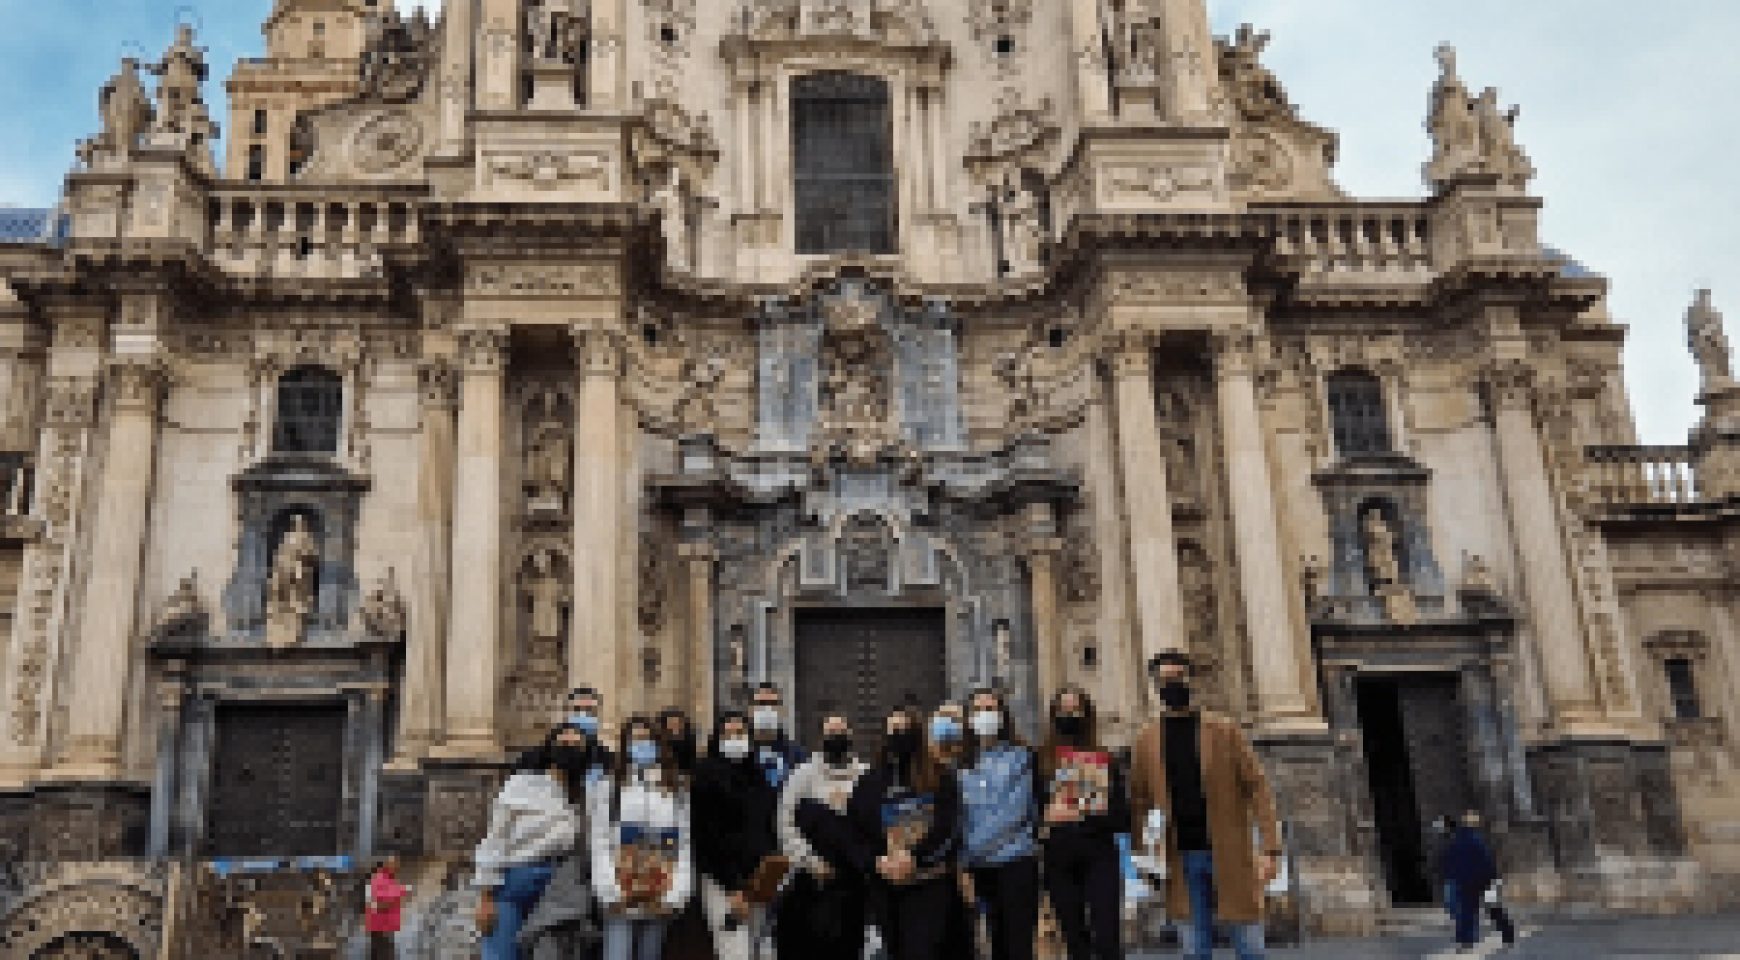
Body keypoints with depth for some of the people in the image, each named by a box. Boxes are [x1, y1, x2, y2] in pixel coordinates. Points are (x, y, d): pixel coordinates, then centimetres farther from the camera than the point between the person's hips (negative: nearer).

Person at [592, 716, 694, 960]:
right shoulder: (608, 788, 1)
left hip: (659, 903, 2)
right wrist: (610, 893, -11)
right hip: (621, 903, -2)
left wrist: (677, 894, -6)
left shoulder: (678, 789, 6)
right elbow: (599, 844, -3)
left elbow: (687, 844, 2)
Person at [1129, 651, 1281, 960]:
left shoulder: (1225, 730, -2)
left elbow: (1257, 787, -5)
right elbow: (1139, 801, 8)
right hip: (1184, 857, 2)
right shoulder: (1147, 740, 4)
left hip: (1230, 852, -2)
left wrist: (1270, 847, -13)